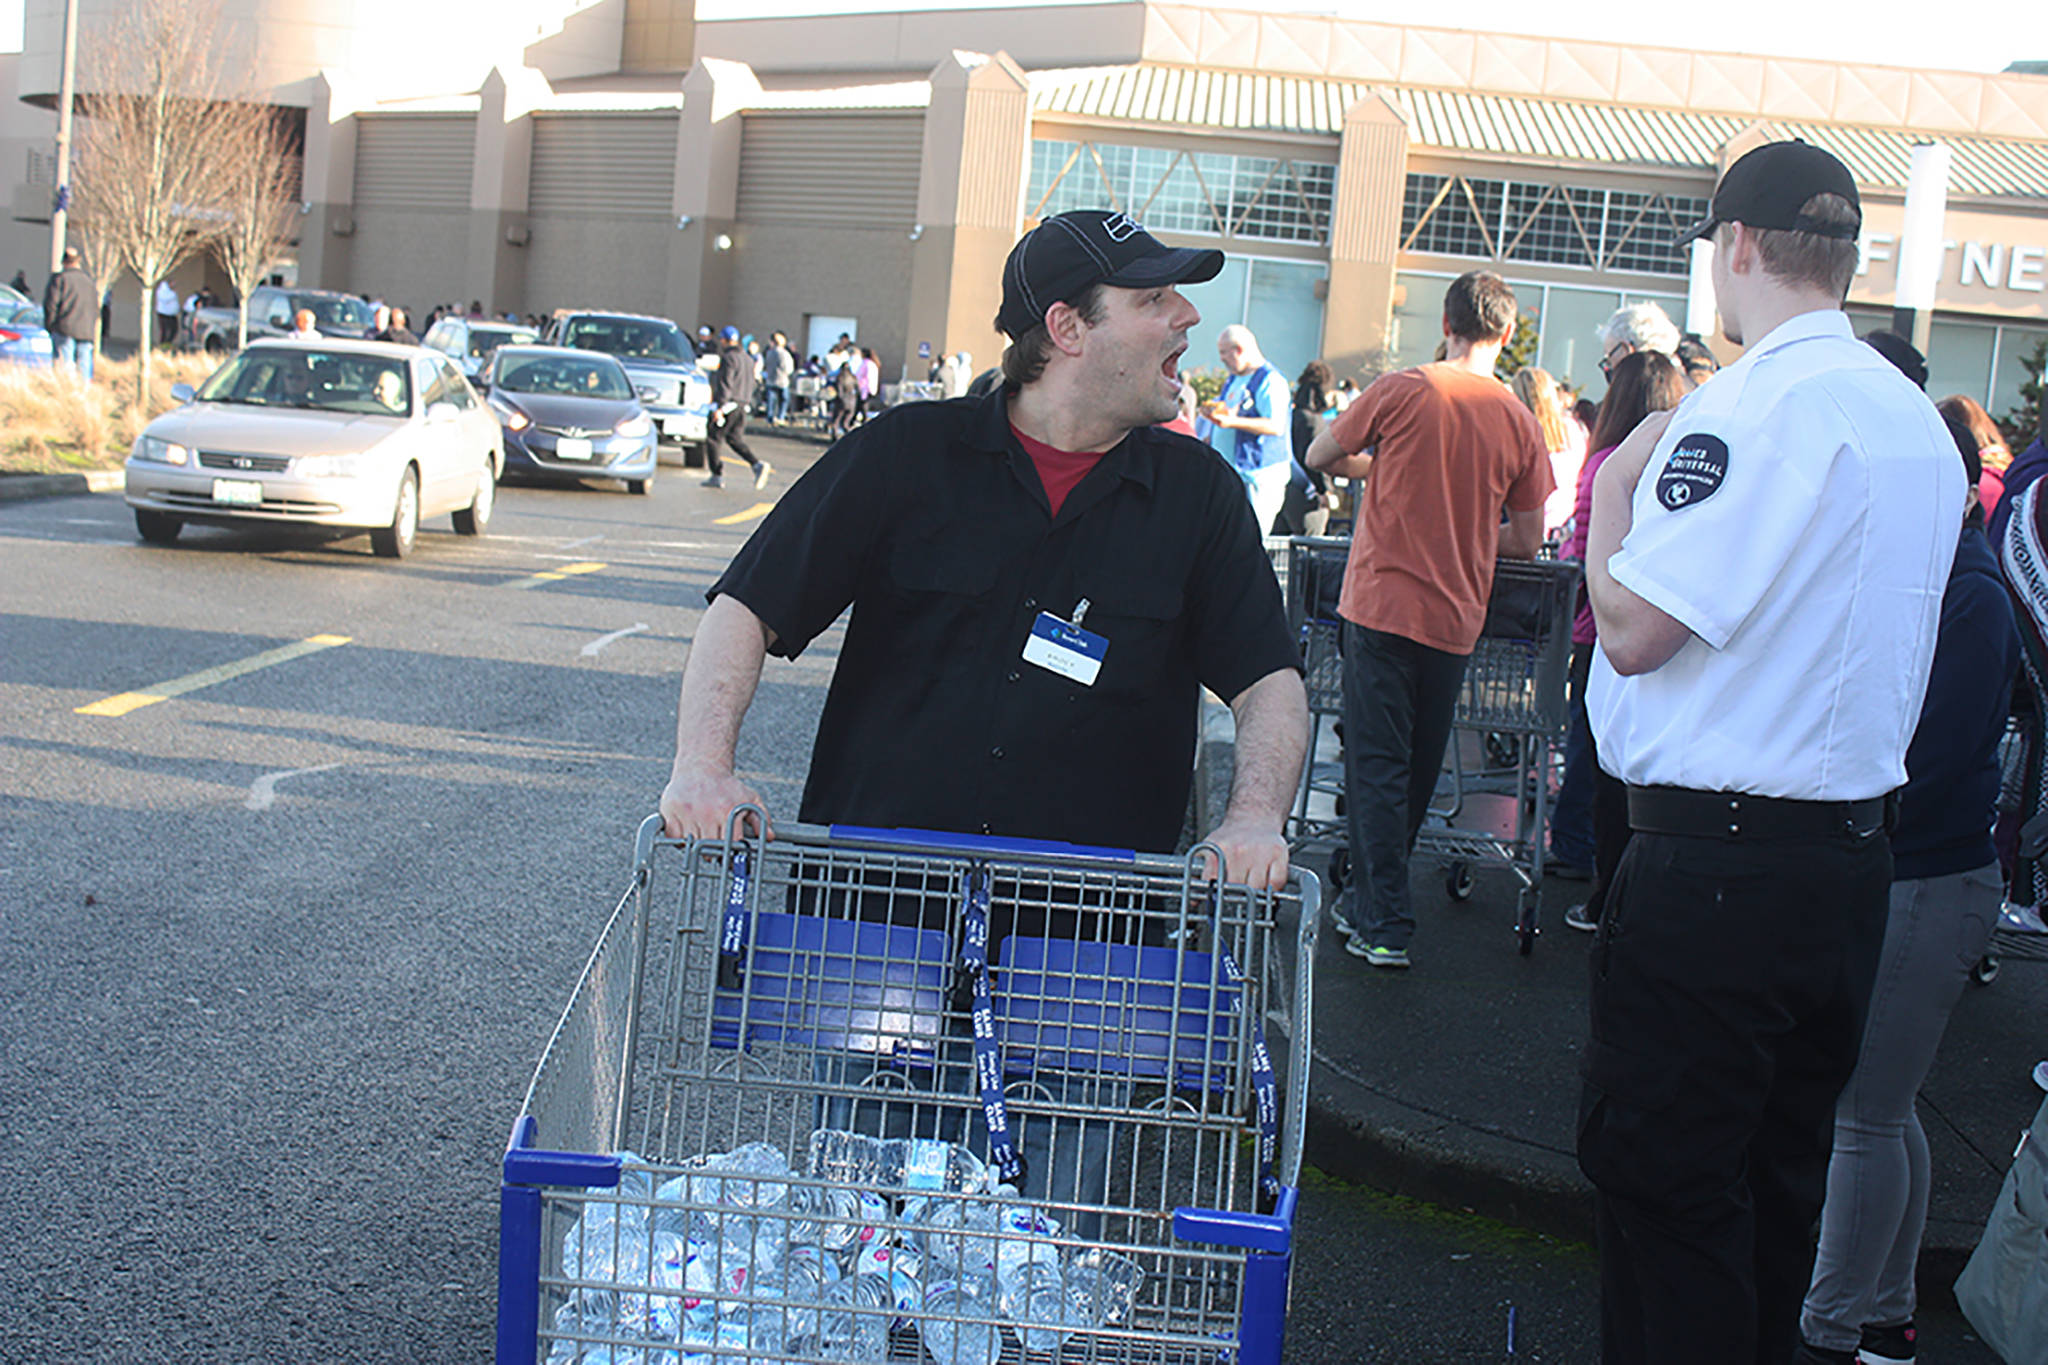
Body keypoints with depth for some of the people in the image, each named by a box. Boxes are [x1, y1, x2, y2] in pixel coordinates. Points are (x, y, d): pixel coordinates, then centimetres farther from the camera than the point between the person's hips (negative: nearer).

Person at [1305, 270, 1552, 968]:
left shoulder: (1401, 391, -7)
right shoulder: (1520, 423, 1)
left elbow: (1320, 456, 7)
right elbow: (1528, 540, 5)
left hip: (1384, 602, -3)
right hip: (1458, 617, 3)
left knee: (1377, 766, 0)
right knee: (1418, 769, 16)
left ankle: (1385, 926, -4)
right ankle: (1374, 899, 30)